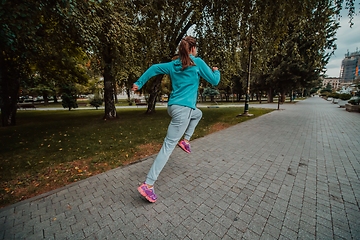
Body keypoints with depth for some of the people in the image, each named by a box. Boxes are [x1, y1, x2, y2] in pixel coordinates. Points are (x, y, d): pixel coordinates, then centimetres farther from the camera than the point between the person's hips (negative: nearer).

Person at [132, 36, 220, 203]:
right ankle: (148, 185, -2)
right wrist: (216, 71, 26)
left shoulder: (173, 65, 16)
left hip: (173, 106, 8)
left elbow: (154, 68, 16)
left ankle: (186, 140, 26)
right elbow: (214, 81, 4)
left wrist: (139, 83, 20)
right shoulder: (198, 63, 0)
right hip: (183, 109, -8)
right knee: (168, 145, -7)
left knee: (198, 114, 34)